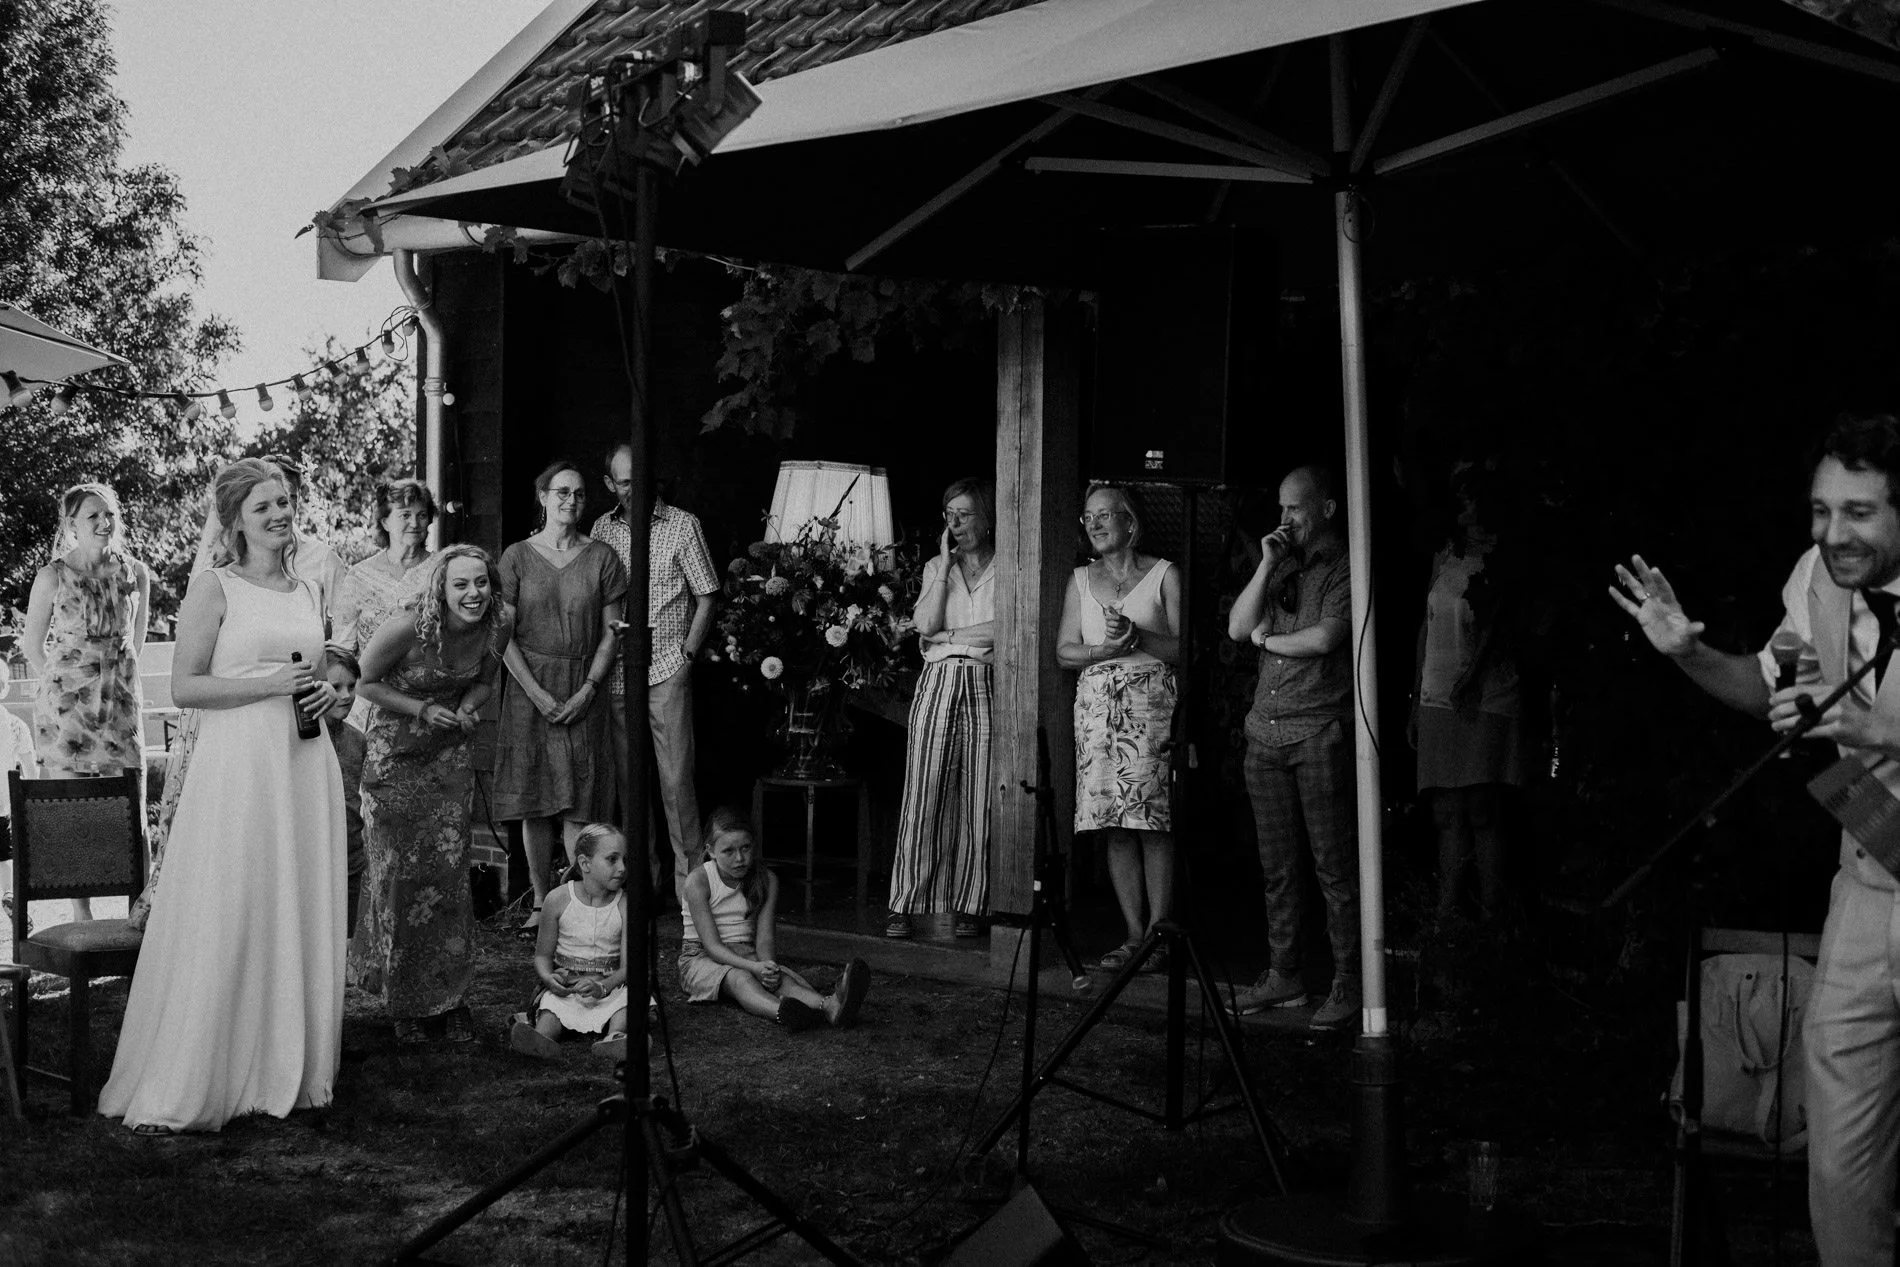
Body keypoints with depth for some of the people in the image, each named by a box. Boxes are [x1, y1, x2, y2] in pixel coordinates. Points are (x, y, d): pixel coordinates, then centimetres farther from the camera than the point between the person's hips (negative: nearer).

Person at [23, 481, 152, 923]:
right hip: (66, 707, -2)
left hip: (122, 704, 2)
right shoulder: (52, 577, -3)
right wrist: (64, 686, 1)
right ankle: (82, 917, 5)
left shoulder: (135, 574, 4)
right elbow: (33, 647, 6)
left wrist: (116, 680, 12)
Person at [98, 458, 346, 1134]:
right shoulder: (214, 587, -3)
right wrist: (266, 684, -16)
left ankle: (291, 1070, 17)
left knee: (300, 919, 8)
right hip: (237, 767, -6)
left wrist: (327, 692, 4)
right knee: (223, 924, -6)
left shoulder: (307, 592, 14)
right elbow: (184, 686, -7)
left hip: (305, 767, 6)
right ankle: (178, 1089, 2)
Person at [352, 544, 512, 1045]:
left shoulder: (496, 627, -13)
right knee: (399, 876, 2)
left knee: (449, 873, 2)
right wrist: (423, 710, -20)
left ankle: (450, 994, 15)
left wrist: (466, 708, -14)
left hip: (451, 757, 3)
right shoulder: (407, 628, -26)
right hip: (395, 756, -3)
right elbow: (364, 683, -11)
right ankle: (402, 1000, 17)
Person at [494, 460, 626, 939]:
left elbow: (611, 633, 3)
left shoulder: (601, 558, 4)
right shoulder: (517, 557, 3)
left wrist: (586, 691, -9)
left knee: (578, 807, -3)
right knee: (534, 805, 3)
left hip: (583, 692, 0)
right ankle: (541, 905, 12)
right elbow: (505, 634, -1)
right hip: (529, 688, 0)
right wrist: (537, 692, -10)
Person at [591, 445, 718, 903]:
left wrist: (686, 654, -5)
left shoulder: (683, 525, 2)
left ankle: (689, 879, -1)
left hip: (665, 670, -3)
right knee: (626, 778, 7)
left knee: (676, 777, -6)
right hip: (614, 672, 4)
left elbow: (706, 598, 4)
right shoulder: (602, 529, 10)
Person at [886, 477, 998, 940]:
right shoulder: (936, 567, 14)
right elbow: (925, 623, -1)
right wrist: (946, 565, -1)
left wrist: (948, 635, -4)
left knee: (977, 802, -1)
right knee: (923, 797, -3)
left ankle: (969, 906, 6)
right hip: (938, 684, 2)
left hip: (984, 685, -2)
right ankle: (906, 904, 0)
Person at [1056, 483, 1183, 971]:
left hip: (1150, 700, -3)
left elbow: (1182, 648, 1)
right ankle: (1134, 934, 5)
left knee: (1153, 821, -10)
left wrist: (1136, 635, -13)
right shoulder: (1081, 580, 16)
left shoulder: (1163, 575, 5)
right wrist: (1104, 649, -8)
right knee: (1114, 825, 0)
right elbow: (1065, 651, 10)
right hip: (1096, 702, 4)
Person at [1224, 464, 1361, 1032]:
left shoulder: (1346, 569, -4)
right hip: (1266, 733, 7)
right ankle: (1284, 976, 17)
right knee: (1276, 868, 9)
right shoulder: (1281, 567, 17)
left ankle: (1348, 983, 1)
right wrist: (1267, 564, 0)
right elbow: (1237, 627, 7)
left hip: (1320, 734, -7)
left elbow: (1324, 638, -15)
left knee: (1334, 866, -4)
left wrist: (1267, 639, 1)